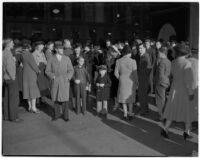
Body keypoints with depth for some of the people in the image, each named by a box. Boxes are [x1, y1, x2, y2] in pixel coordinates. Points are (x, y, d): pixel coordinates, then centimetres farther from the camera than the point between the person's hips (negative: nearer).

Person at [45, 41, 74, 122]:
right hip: (55, 82, 1)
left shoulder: (67, 58, 3)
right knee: (55, 98, 7)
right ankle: (57, 114, 25)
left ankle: (65, 115, 13)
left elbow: (71, 70, 6)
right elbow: (47, 71, 7)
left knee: (64, 99, -2)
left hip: (64, 82, -1)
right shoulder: (51, 59, 3)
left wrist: (68, 77, -10)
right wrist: (52, 76, -10)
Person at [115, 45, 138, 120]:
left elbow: (116, 73, -7)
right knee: (130, 98, 17)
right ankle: (130, 114, 21)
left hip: (122, 82, 1)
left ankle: (125, 114, 17)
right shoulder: (133, 61, -14)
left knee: (124, 98, 15)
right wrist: (136, 83, 2)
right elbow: (135, 73, -10)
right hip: (131, 82, 0)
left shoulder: (118, 61, -10)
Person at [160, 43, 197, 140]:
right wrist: (191, 92, -15)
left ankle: (165, 129, 7)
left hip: (175, 89, 5)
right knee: (188, 111, 12)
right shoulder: (187, 63, -19)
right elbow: (188, 79, -20)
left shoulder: (173, 62, -1)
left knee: (172, 110, 13)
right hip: (185, 90, -5)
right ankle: (187, 132, 20)